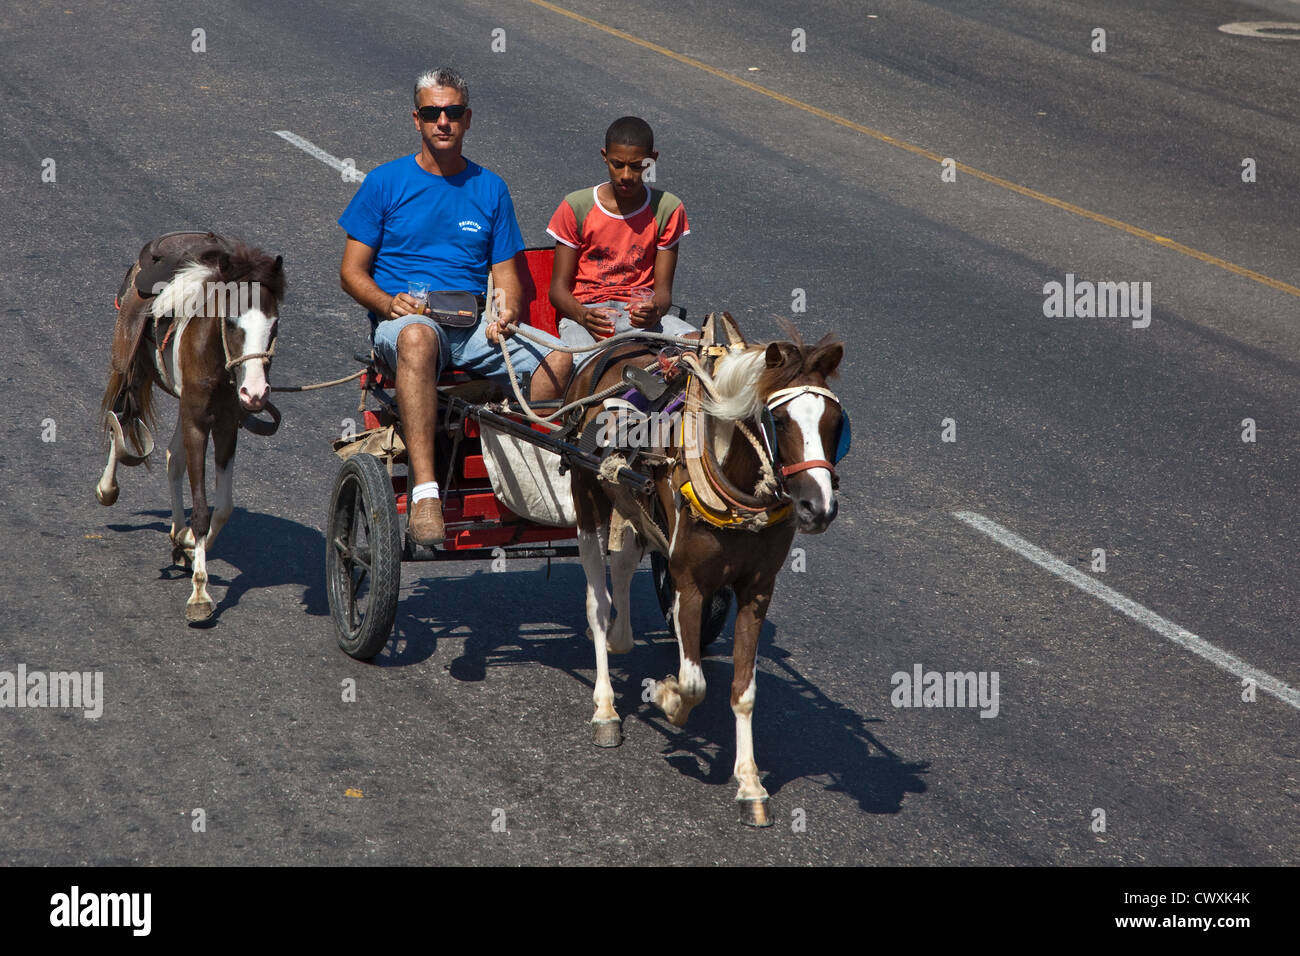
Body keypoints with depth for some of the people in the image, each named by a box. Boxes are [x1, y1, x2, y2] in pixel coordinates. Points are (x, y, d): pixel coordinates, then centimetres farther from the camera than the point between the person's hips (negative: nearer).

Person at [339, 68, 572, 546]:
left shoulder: (489, 188, 16)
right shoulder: (386, 183, 7)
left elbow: (505, 272, 16)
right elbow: (352, 271, 6)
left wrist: (506, 312, -8)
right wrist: (389, 303, -15)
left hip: (475, 326, 4)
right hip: (402, 321, -3)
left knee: (559, 358, -24)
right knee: (418, 337, -42)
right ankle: (424, 493, -48)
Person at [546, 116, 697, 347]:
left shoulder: (668, 210, 3)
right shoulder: (576, 207, -1)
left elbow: (663, 289, 2)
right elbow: (559, 288, -1)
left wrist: (655, 310, -24)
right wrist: (582, 315, -24)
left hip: (639, 313, 3)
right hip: (583, 310, -3)